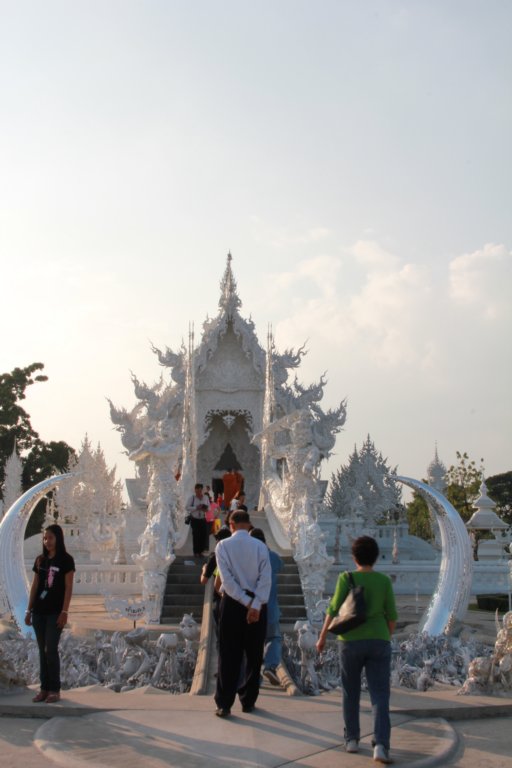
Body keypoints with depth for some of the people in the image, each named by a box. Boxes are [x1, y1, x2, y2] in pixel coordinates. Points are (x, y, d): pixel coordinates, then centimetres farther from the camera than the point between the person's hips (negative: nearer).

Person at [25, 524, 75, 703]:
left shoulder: (66, 560, -4)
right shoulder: (40, 560, 10)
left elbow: (68, 588, -7)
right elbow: (34, 586, 13)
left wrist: (65, 611, -13)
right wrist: (29, 610, 10)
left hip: (55, 612, -5)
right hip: (39, 611, 5)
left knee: (51, 650, -8)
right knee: (42, 650, 6)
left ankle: (55, 690, -1)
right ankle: (44, 688, 11)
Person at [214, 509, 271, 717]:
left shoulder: (223, 546, -4)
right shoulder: (260, 546, -1)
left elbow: (227, 579, -11)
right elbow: (266, 578, -11)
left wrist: (247, 603, -11)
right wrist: (256, 605, -15)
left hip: (232, 603, -1)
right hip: (257, 604, 1)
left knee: (228, 656, 4)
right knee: (253, 655, 12)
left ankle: (224, 704, 4)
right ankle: (248, 701, 19)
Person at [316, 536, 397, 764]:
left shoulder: (346, 578, -4)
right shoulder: (384, 581, 2)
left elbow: (333, 610, -7)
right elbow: (391, 615, 3)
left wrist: (322, 637, 3)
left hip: (351, 641, -1)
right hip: (379, 641, 1)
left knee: (351, 693, 16)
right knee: (380, 696, 0)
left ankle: (351, 739, 23)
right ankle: (381, 745, -14)